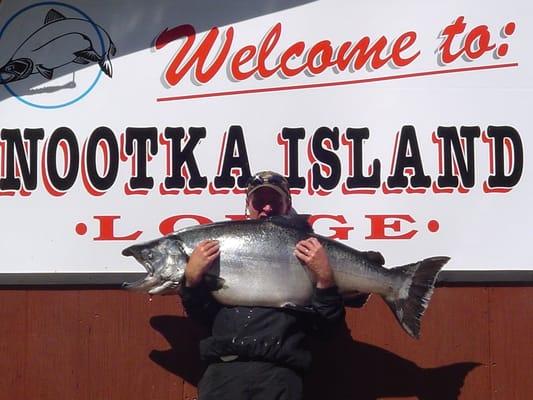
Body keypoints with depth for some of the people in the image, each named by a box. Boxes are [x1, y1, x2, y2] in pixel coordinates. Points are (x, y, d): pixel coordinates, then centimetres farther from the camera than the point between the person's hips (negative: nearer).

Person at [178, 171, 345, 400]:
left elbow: (324, 325, 4)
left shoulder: (302, 250, 11)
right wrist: (192, 278, -1)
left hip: (278, 372, -2)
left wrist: (325, 279, -11)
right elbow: (201, 316, 15)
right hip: (223, 369, 2)